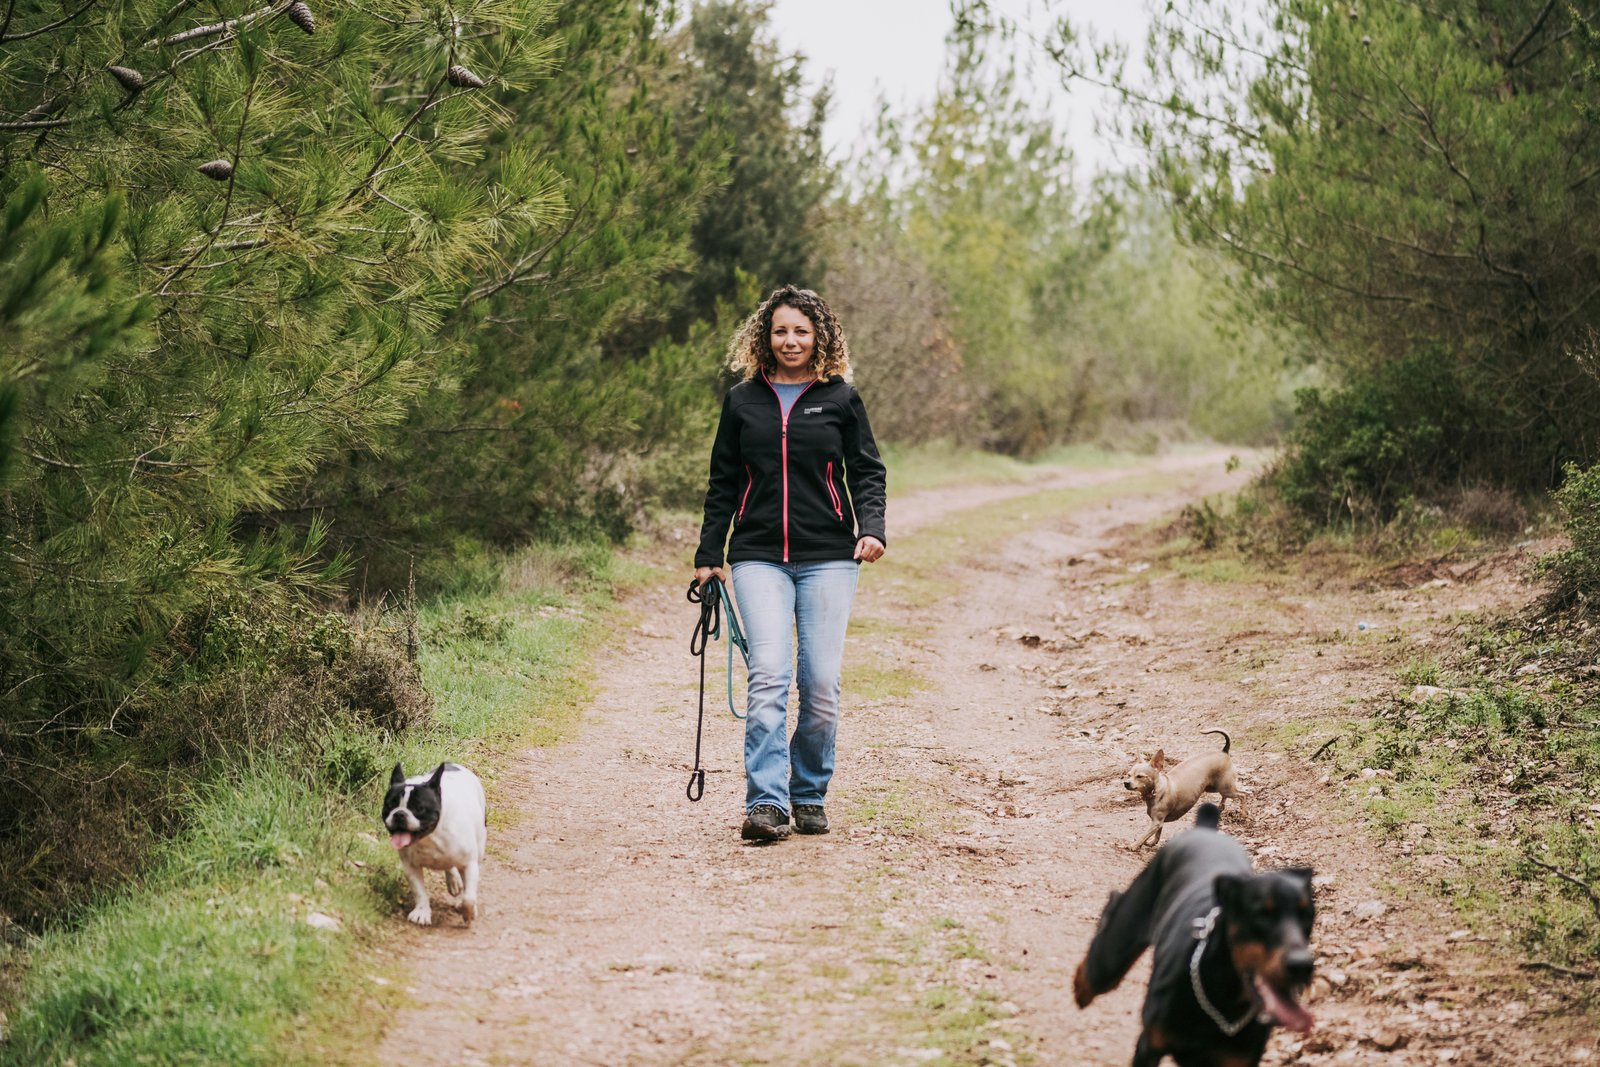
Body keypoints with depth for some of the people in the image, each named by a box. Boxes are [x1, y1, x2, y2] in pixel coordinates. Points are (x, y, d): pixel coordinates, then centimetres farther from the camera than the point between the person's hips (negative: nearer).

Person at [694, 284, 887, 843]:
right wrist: (708, 555, 12)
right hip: (759, 558, 0)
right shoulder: (742, 401, 10)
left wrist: (871, 527, -10)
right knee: (768, 676, -15)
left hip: (829, 557, 0)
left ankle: (810, 794, 15)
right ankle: (766, 803, -17)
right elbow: (723, 483, 15)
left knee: (821, 683, -2)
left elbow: (867, 471, 8)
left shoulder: (840, 399, 7)